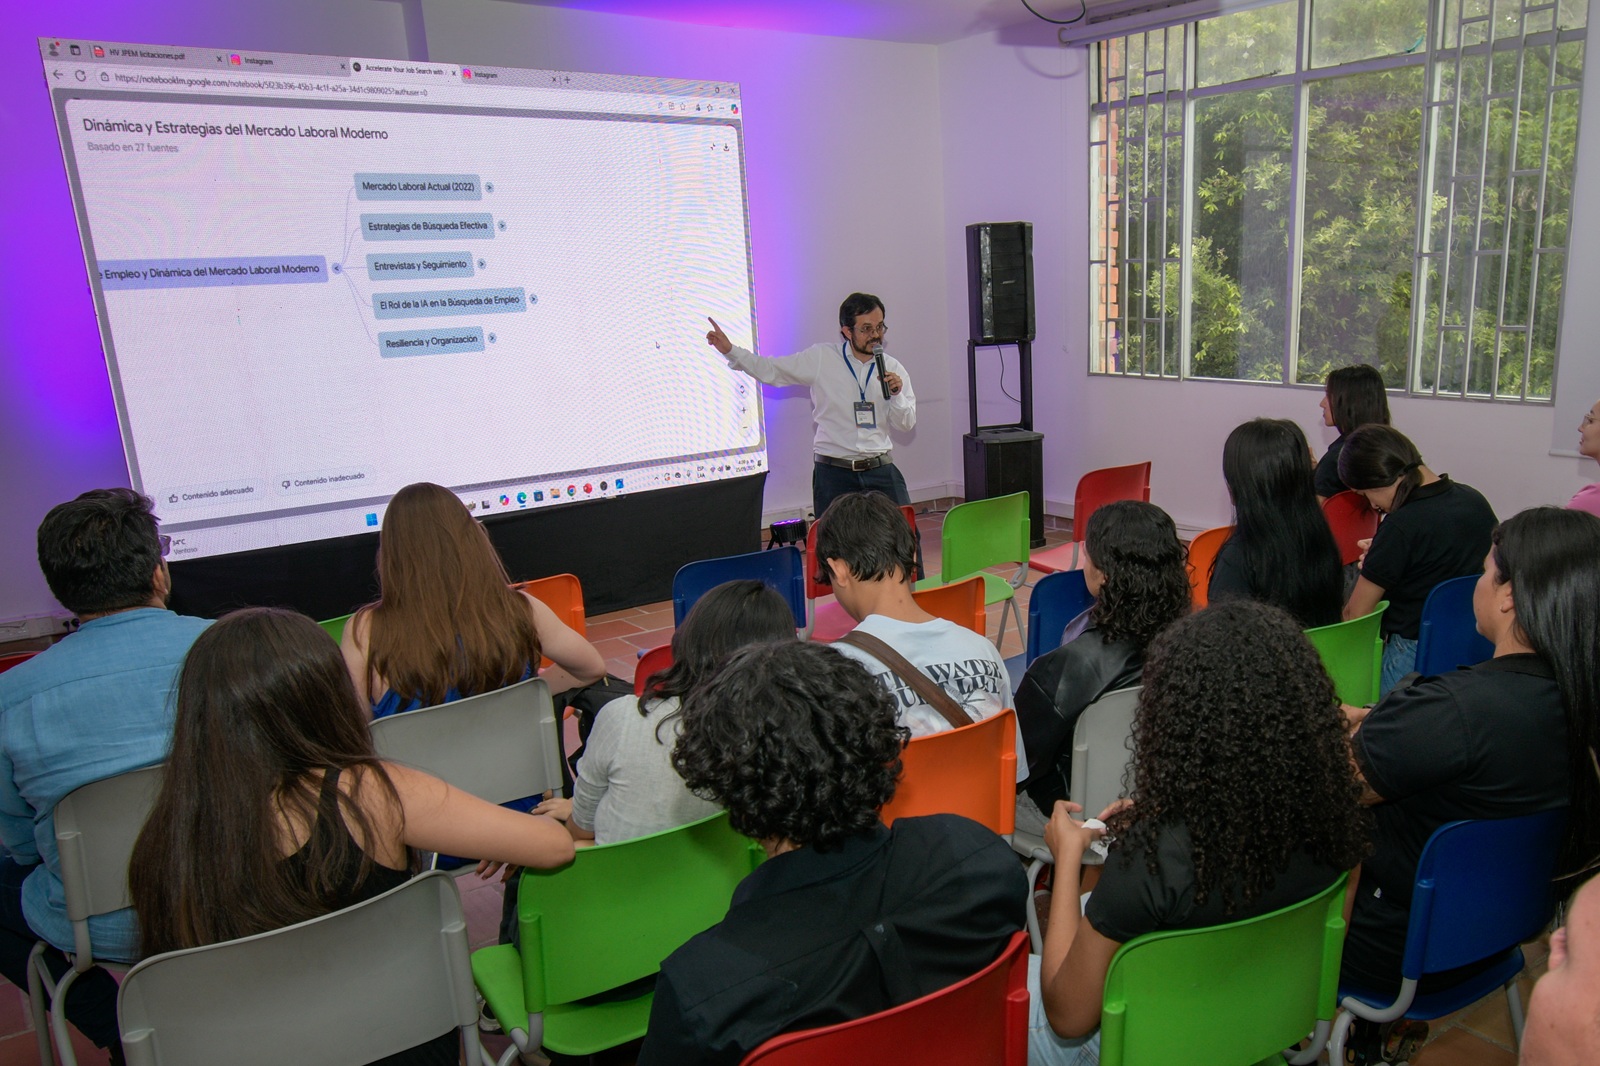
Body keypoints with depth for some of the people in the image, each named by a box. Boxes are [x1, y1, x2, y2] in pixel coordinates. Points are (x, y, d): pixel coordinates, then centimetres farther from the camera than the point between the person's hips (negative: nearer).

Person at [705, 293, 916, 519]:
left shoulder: (893, 368, 4)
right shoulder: (821, 358, -1)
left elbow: (907, 424, 5)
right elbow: (770, 371, 2)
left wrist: (896, 395, -13)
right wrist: (730, 350, -7)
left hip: (880, 470, 2)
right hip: (833, 474, -2)